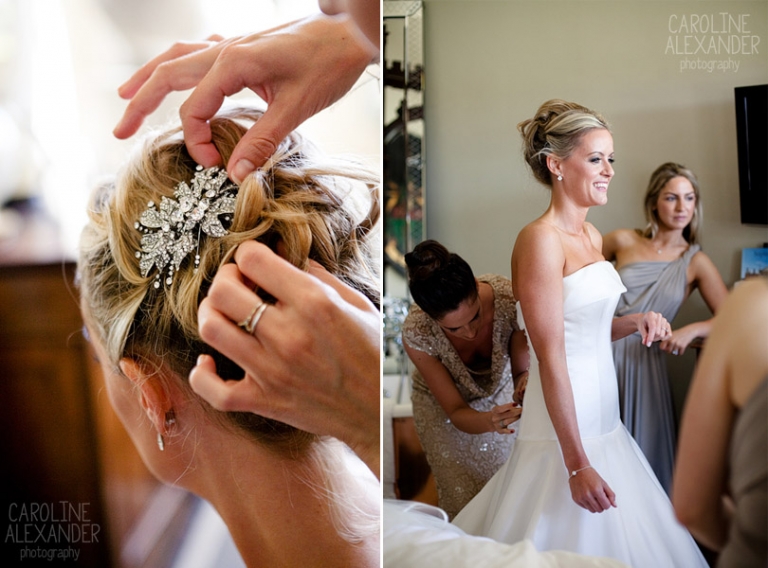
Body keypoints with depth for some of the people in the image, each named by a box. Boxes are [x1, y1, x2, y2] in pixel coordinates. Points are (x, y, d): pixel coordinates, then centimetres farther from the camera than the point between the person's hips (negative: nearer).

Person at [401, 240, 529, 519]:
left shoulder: (510, 298, -36)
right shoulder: (416, 333, -37)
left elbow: (520, 370, -18)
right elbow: (457, 412, -27)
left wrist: (524, 381, -41)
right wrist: (489, 421, -48)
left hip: (499, 393, 2)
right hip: (444, 406, -1)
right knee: (464, 499, 1)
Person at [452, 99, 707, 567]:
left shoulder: (592, 236, 9)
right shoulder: (540, 239, -18)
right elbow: (551, 358, -21)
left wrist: (634, 322, 0)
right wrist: (578, 464, -20)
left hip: (603, 419, 9)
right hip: (564, 425, -9)